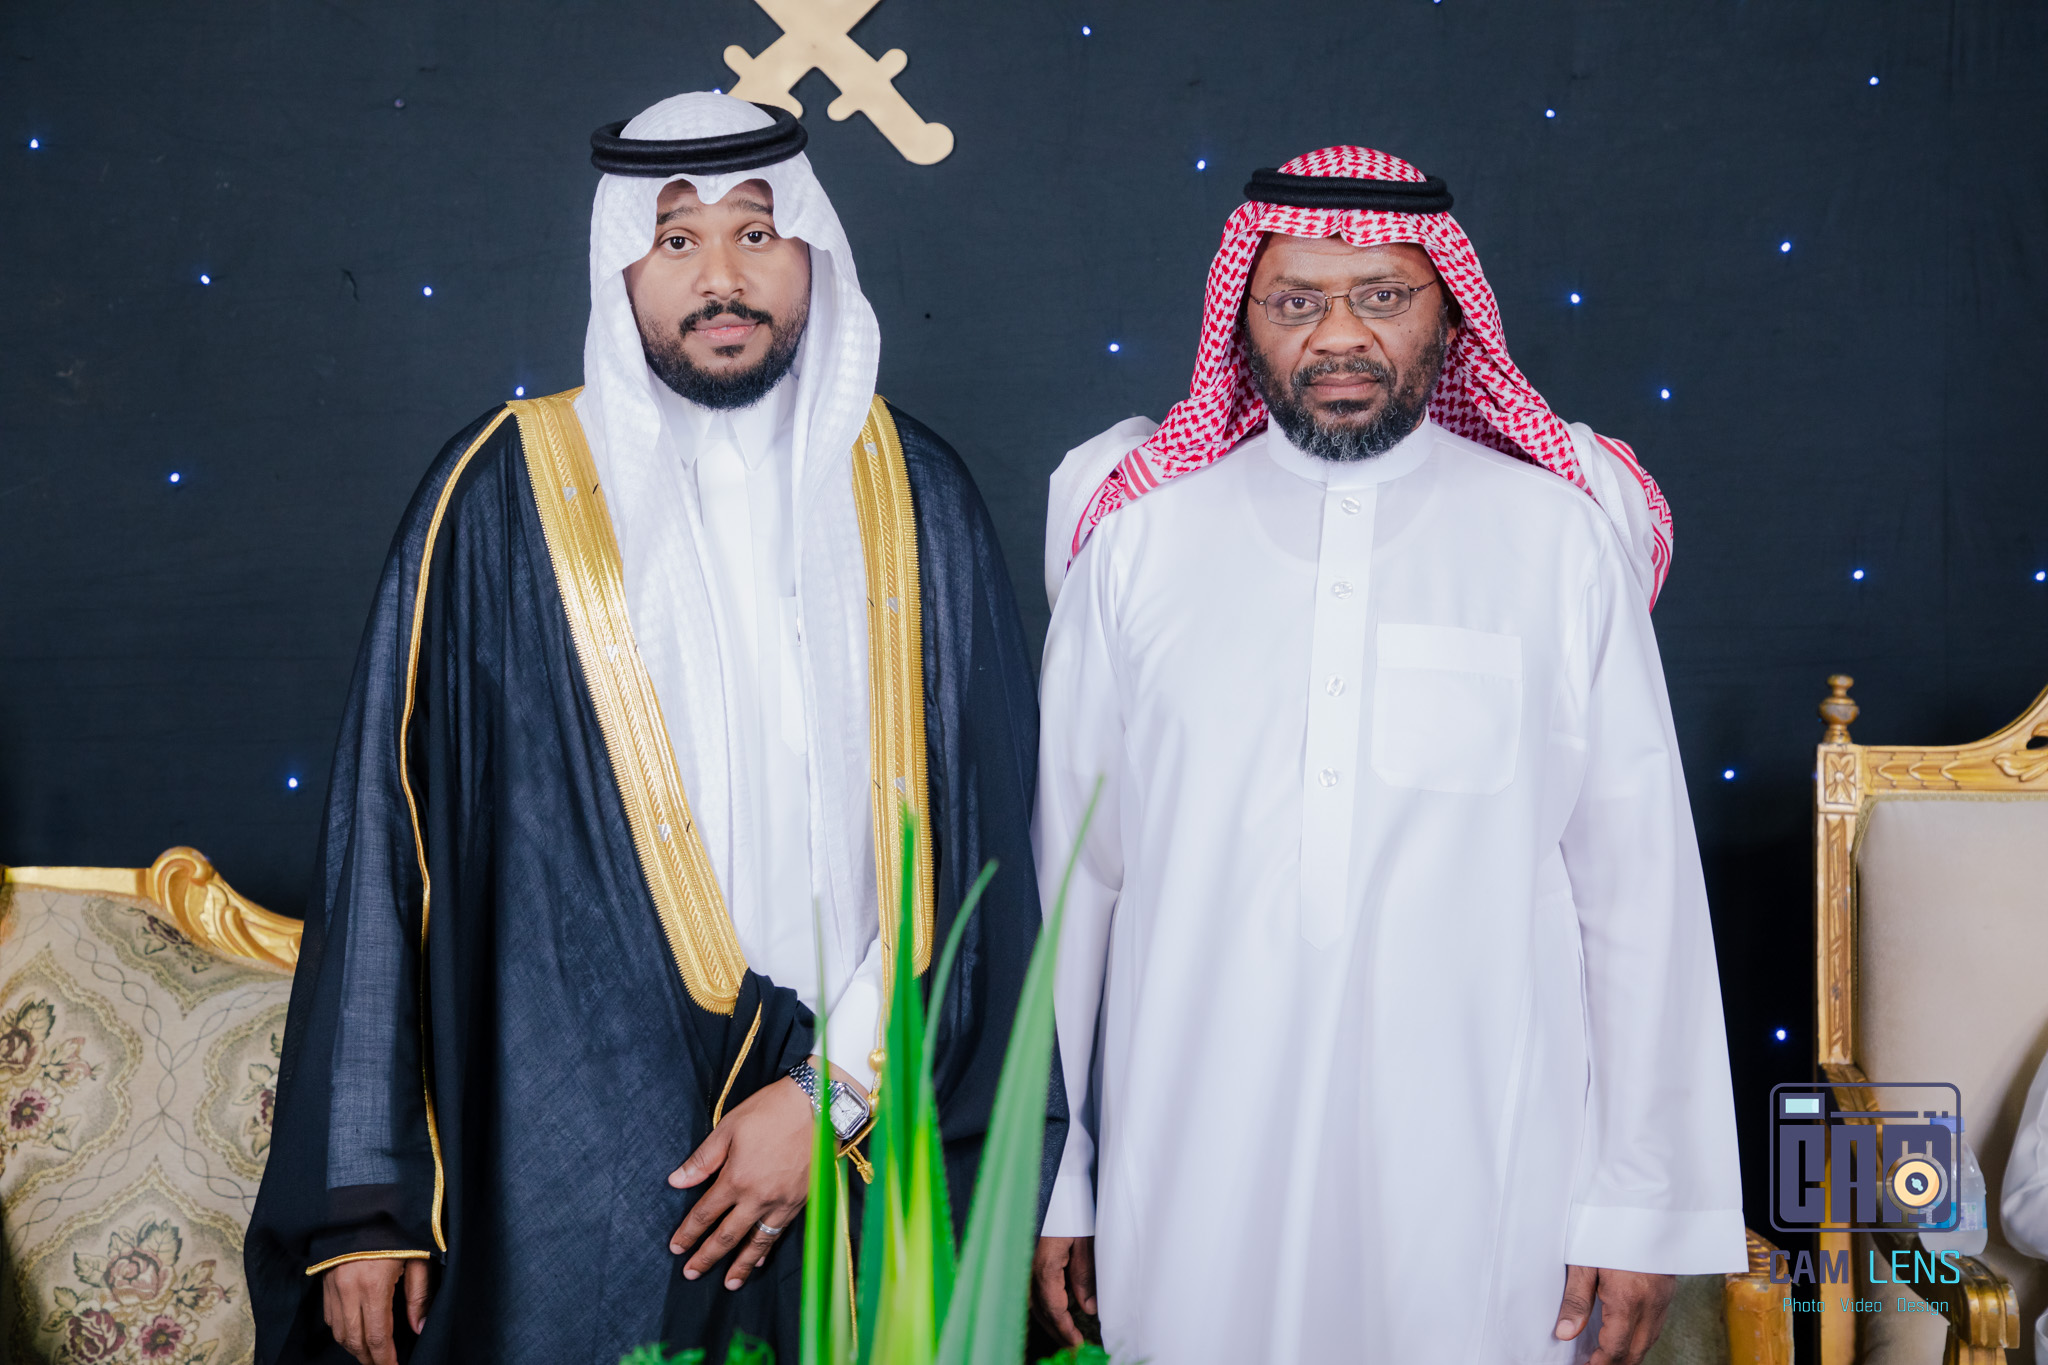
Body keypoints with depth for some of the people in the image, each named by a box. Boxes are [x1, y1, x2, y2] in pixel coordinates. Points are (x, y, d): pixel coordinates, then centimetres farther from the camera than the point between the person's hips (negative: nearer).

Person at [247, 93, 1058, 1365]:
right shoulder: (507, 494, -2)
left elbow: (983, 829, 1)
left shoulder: (912, 488, 3)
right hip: (579, 1157, -1)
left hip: (876, 1150, 2)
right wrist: (365, 1191, -4)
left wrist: (844, 1086, -8)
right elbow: (392, 833, -2)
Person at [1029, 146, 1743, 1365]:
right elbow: (1068, 869, 5)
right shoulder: (1140, 536, 2)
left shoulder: (1559, 537, 0)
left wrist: (1641, 1208, 0)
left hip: (1483, 1174, 0)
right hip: (1193, 1178, 1)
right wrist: (1047, 1181, 7)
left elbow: (1641, 888, 0)